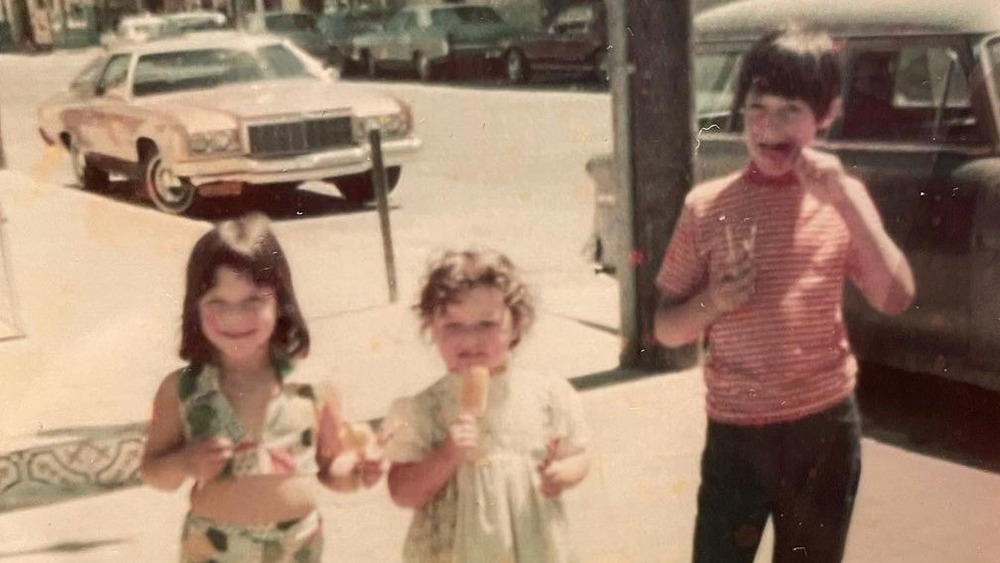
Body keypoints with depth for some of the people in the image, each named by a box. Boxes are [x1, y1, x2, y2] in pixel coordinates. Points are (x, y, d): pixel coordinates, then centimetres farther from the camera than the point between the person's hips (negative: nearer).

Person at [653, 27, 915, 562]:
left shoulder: (842, 197, -1)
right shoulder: (707, 204, -4)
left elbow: (896, 299, -13)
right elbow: (665, 328, 0)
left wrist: (845, 199, -18)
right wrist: (712, 302, -20)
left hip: (826, 427, 2)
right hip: (736, 433, -1)